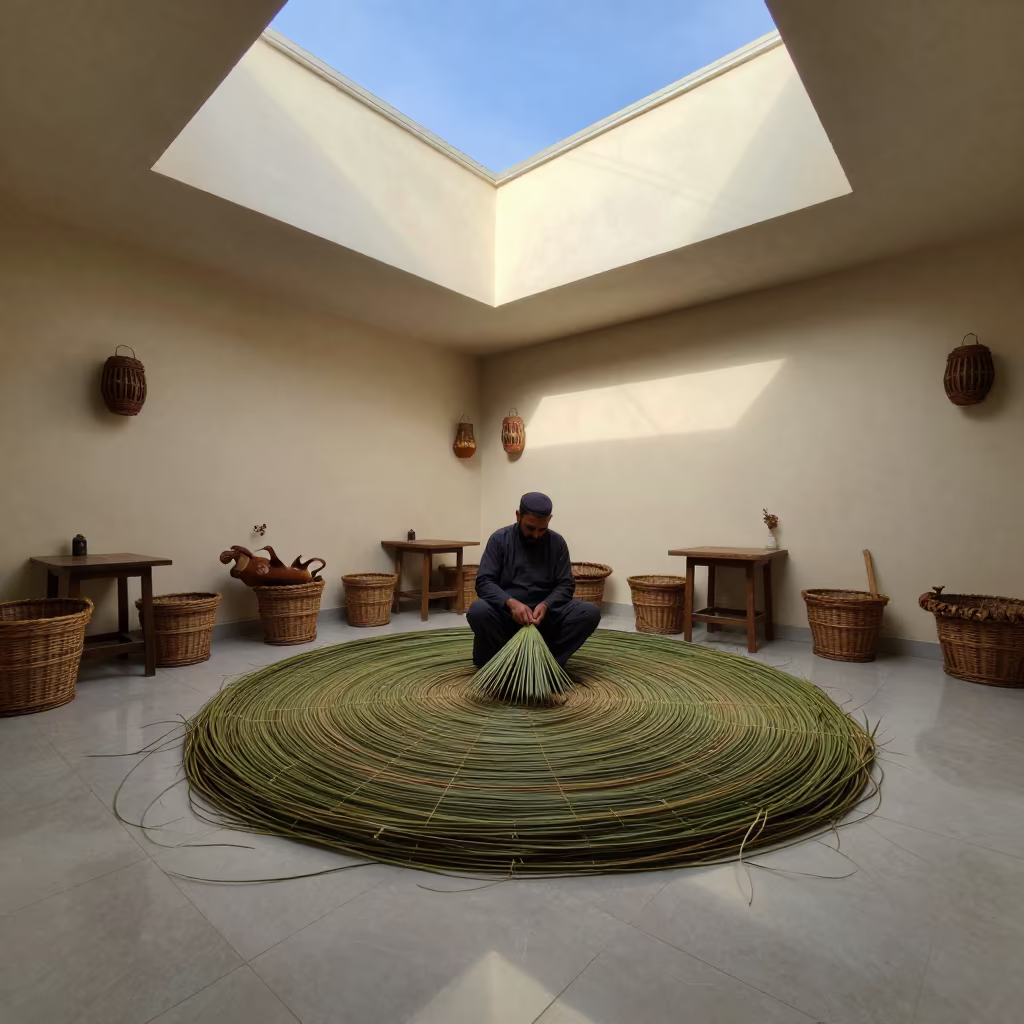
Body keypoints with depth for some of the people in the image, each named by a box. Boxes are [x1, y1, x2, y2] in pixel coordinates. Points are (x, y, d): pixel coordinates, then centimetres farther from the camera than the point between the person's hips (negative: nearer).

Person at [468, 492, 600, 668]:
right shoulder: (499, 539, -4)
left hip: (545, 613, 2)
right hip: (507, 613, -2)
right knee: (478, 611, -34)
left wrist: (546, 605, -22)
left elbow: (566, 585, -2)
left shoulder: (557, 543, 1)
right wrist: (511, 602, -28)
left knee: (591, 613, -22)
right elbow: (484, 582, -11)